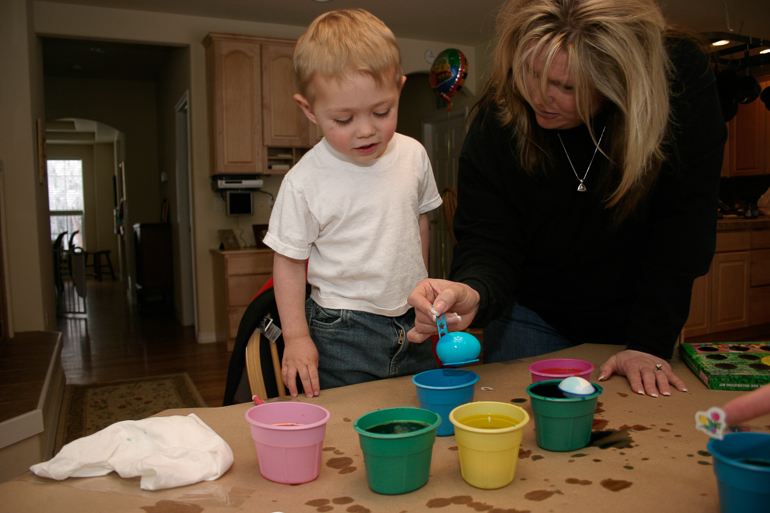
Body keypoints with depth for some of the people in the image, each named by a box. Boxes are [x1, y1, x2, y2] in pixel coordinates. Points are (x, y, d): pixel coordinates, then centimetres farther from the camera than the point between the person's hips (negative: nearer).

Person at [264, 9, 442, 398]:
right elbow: (288, 261, -7)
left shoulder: (413, 156, -3)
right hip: (342, 335, -4)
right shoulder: (304, 181, -16)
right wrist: (296, 337, -10)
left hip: (410, 323, 4)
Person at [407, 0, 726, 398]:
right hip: (531, 316, 0)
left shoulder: (684, 79, -22)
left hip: (635, 321, 1)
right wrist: (472, 294, -45)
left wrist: (650, 343, -22)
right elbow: (487, 242, -21)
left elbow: (682, 225, -20)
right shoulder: (497, 115, -21)